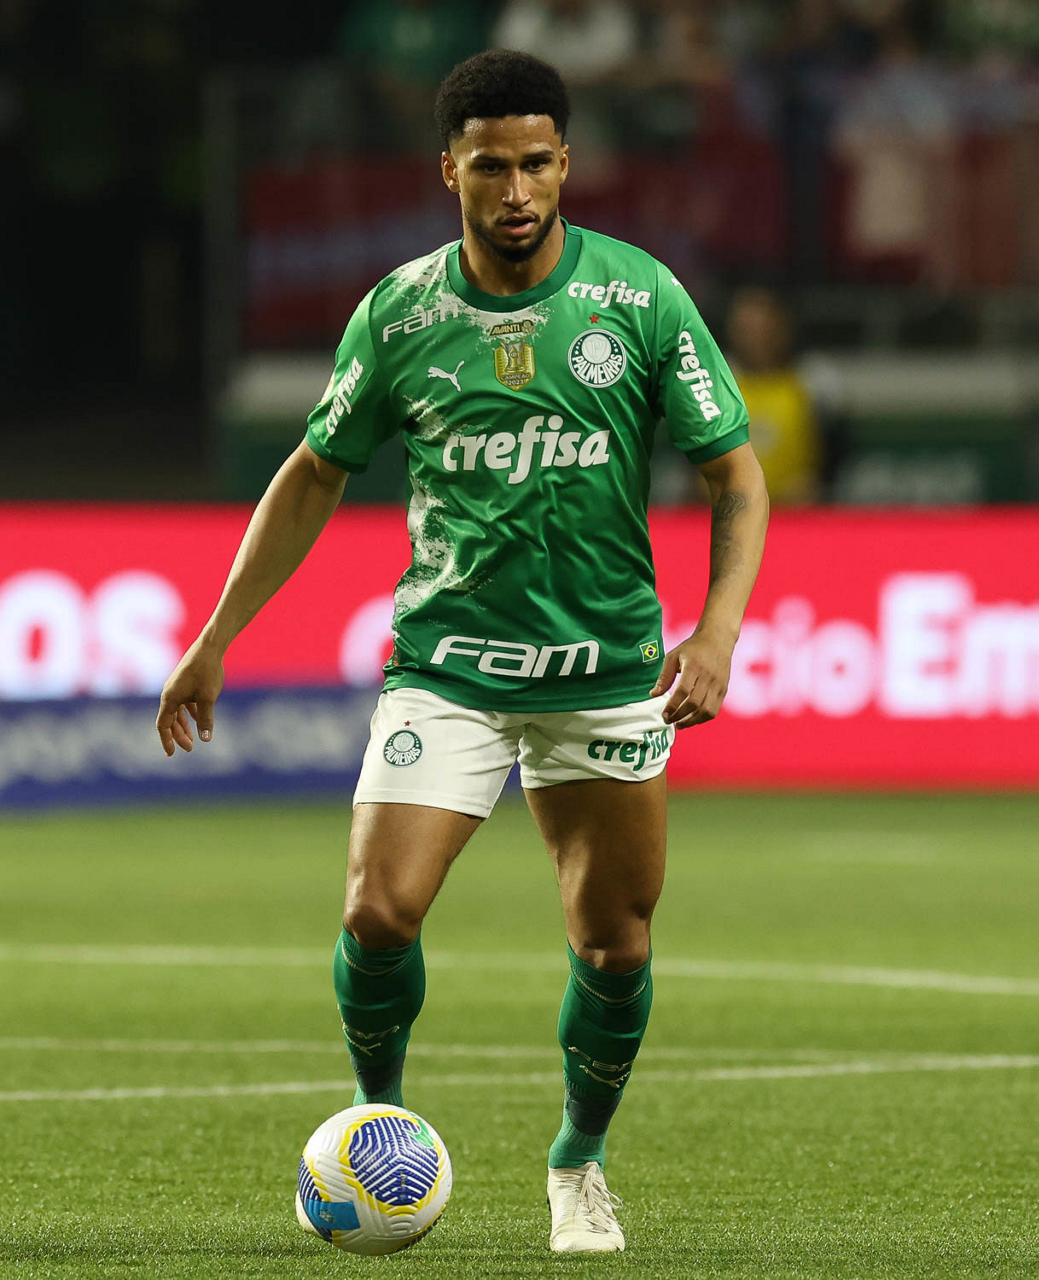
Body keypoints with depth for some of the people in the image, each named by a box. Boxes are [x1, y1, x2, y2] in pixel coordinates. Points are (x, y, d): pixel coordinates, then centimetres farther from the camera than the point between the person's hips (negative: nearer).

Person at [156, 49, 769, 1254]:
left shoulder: (641, 297, -6)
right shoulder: (399, 313, -3)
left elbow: (736, 477, -1)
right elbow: (314, 477, 10)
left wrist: (717, 630, -17)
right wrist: (215, 641, 8)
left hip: (607, 668, 0)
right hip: (445, 661, 0)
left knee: (614, 944, 3)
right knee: (377, 914, -15)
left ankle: (580, 1164, 29)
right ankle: (379, 1121, 12)